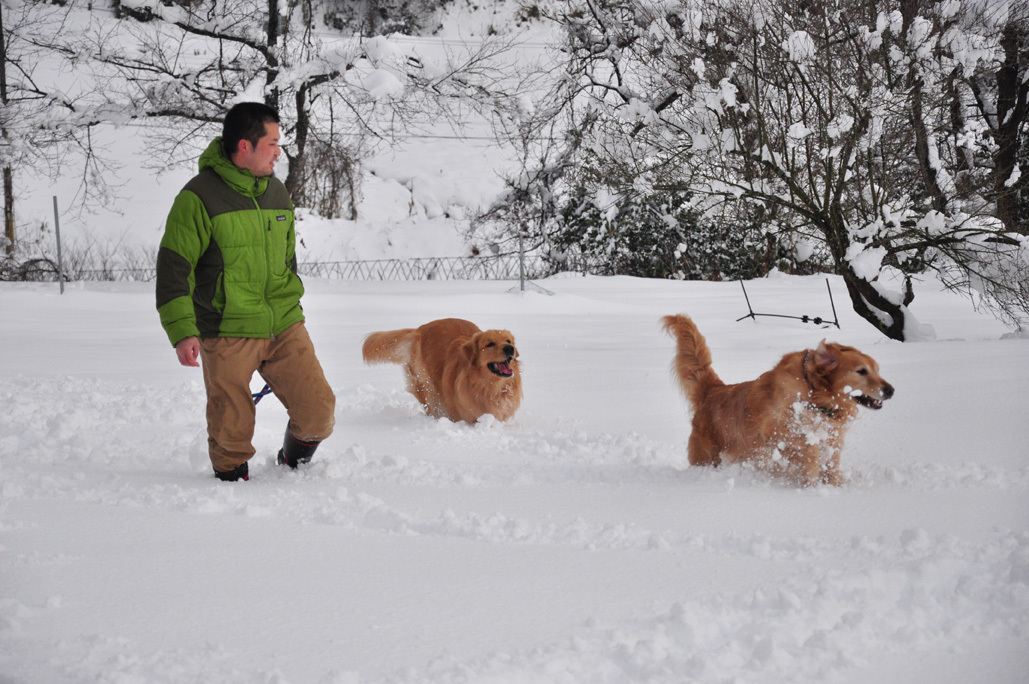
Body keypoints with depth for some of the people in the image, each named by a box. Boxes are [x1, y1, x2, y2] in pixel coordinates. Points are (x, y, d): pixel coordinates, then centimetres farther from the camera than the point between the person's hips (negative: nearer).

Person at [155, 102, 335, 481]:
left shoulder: (277, 193, 12)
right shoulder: (199, 197, -9)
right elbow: (173, 269, -11)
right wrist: (182, 331, -19)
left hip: (285, 329, 5)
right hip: (227, 335, -5)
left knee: (318, 411, -2)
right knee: (232, 429, 2)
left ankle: (294, 466, 25)